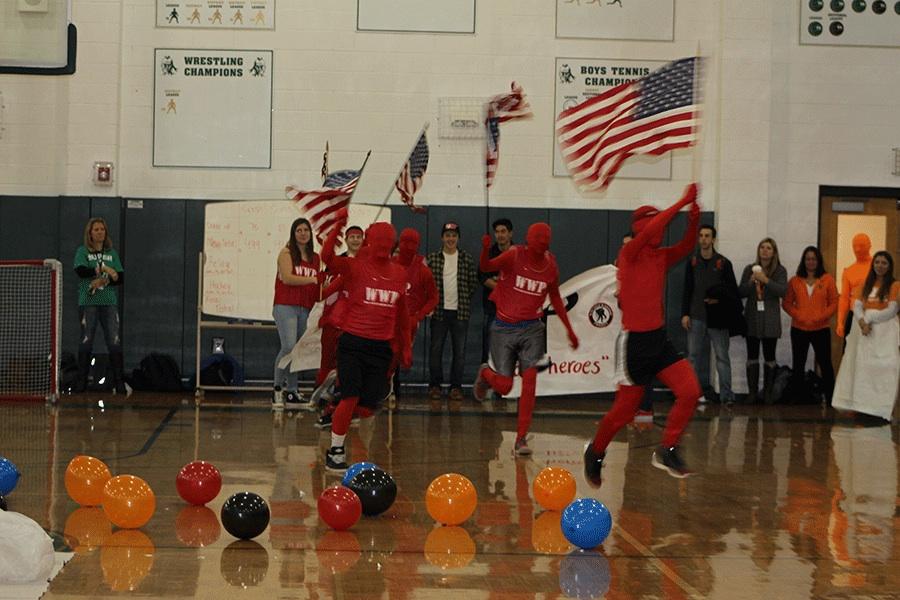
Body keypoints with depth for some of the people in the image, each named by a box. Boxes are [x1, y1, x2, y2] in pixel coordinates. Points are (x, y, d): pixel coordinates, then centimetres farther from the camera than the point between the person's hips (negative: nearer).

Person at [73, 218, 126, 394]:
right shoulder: (82, 251, 3)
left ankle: (119, 382, -1)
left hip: (109, 302, 2)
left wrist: (104, 281, -12)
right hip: (88, 302, -2)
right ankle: (81, 381, 8)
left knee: (115, 342, -4)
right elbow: (80, 271, -15)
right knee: (86, 341, 0)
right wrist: (103, 269, -17)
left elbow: (121, 277, 4)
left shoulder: (112, 253, 12)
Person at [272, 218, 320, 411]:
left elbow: (319, 285, 20)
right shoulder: (286, 253, 0)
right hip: (285, 306, -6)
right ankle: (277, 389, -4)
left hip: (305, 309, 6)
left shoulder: (315, 258, 17)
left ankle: (292, 393, 10)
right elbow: (287, 278, -12)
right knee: (289, 346, -18)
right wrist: (313, 280, -13)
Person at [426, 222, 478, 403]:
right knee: (436, 349, 4)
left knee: (459, 351, 3)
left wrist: (464, 300, 5)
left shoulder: (467, 259, 4)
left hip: (460, 311, 1)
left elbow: (473, 281, 8)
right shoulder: (432, 258, 1)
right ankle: (434, 386, 13)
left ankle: (456, 387, 11)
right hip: (439, 311, -1)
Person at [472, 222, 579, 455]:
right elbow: (486, 267, -25)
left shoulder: (551, 266, 0)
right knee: (504, 386, 0)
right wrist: (485, 250, -47)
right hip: (504, 329, -2)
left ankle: (521, 438, -8)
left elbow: (555, 298, 15)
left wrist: (569, 330, 15)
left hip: (532, 329, 2)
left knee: (529, 380, -14)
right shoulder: (514, 255, -11)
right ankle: (485, 374, 38)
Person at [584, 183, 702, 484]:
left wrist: (693, 220, -23)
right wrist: (683, 202, -26)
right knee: (624, 410, 3)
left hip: (659, 337, 6)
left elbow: (686, 247, -6)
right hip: (634, 341, -6)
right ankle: (595, 452, 28)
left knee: (690, 391, -10)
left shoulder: (662, 257, 10)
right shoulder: (628, 254, -11)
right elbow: (650, 229, -27)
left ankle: (667, 451, 2)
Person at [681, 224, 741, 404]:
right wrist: (685, 314, 3)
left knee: (722, 356, -6)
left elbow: (732, 290, 5)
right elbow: (687, 290, 10)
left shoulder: (723, 263, 2)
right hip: (696, 317, 3)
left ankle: (726, 394, -8)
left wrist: (720, 300, -11)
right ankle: (702, 390, 15)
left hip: (717, 317, -3)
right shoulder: (692, 262, 9)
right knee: (695, 355, 5)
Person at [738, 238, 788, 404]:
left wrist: (765, 280, -19)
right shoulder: (750, 269, 10)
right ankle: (752, 392, 3)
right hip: (752, 318, 2)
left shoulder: (780, 271, 3)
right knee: (752, 356, 0)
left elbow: (783, 291, -12)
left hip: (770, 320, -2)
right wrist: (750, 282, -11)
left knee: (769, 356, 1)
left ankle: (768, 392, 5)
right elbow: (740, 293, 6)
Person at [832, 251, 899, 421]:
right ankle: (863, 405, 5)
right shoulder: (866, 284, 15)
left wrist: (869, 319, -13)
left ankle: (881, 409, -11)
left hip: (885, 329, -5)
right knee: (862, 366, 2)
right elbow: (857, 305, 4)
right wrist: (862, 321, -15)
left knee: (883, 368, -9)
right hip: (865, 329, 5)